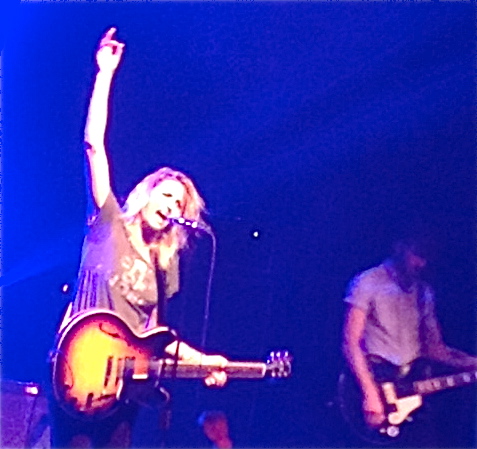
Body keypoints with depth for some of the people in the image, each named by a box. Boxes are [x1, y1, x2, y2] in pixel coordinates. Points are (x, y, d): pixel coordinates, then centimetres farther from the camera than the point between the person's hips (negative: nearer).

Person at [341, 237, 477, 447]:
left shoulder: (424, 291, 17)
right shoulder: (368, 282, -3)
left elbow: (434, 347, 17)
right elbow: (351, 342, -10)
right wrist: (370, 393, -19)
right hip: (377, 380, -5)